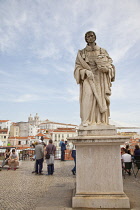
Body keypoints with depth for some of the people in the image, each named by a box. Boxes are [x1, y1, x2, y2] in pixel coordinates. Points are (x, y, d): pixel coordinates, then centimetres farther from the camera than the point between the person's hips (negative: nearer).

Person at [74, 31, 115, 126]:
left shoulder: (103, 51, 17)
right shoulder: (82, 53, 14)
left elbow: (110, 65, 13)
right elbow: (78, 67, 5)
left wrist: (106, 68, -11)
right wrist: (86, 71, -15)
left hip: (101, 78, 2)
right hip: (88, 78, -2)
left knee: (101, 99, -10)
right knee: (88, 94, -27)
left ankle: (101, 122, -10)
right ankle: (86, 121, -31)